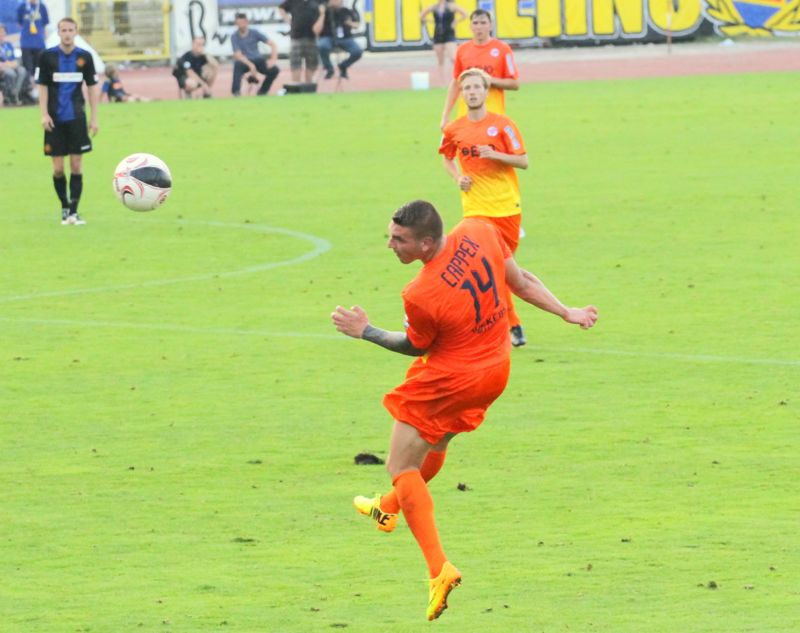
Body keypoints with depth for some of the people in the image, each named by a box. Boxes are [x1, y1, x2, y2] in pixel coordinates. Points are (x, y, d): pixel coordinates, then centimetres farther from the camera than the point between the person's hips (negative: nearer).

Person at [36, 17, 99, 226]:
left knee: (76, 166, -3)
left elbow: (92, 87, 8)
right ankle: (64, 207, 16)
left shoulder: (84, 57, 3)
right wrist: (44, 114, -9)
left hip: (77, 118, 1)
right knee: (58, 168, 1)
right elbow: (42, 87, 0)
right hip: (55, 120, -1)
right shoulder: (47, 56, -1)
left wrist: (94, 118, 4)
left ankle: (74, 211, -1)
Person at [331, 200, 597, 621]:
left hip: (449, 381, -8)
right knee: (434, 443, 31)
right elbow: (522, 282, -4)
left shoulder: (421, 295, -31)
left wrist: (366, 332, 1)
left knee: (401, 466, 4)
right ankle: (389, 508, 57)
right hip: (496, 369, 8)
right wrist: (568, 313, 5)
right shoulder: (479, 233, -16)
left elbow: (416, 346, -11)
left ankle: (439, 569, -8)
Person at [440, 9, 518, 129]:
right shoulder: (462, 50, 8)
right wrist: (445, 115, 8)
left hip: (494, 114, -3)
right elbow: (455, 84, 13)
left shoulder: (502, 49, -1)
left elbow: (515, 84, -1)